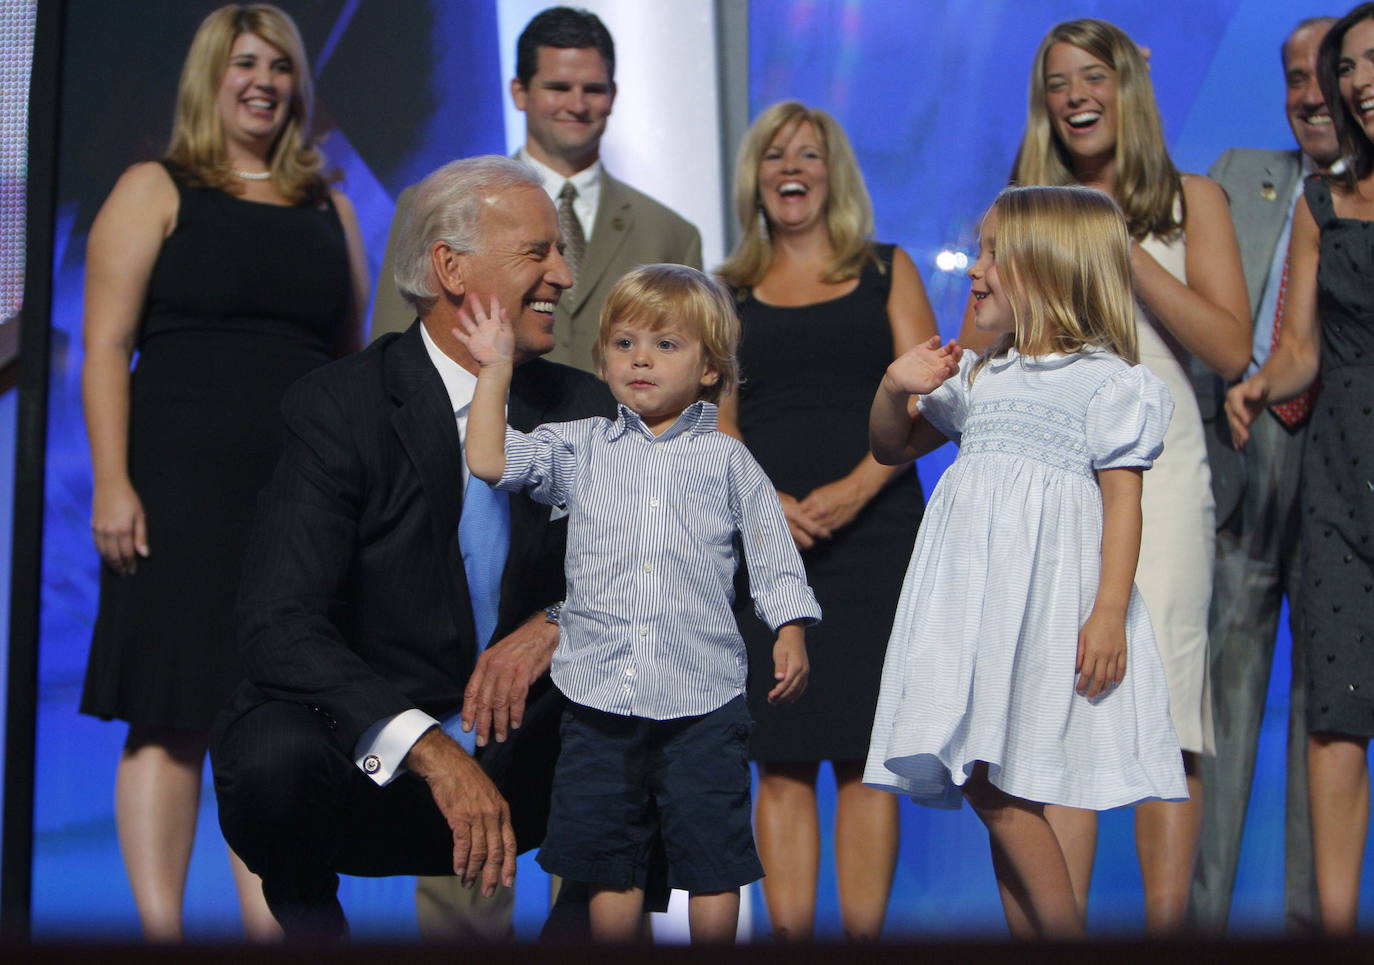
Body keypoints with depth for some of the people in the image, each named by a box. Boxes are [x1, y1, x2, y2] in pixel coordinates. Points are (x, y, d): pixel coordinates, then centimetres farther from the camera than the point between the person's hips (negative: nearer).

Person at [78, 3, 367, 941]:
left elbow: (353, 359, 16)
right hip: (182, 490, -3)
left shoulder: (331, 210, 16)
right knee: (172, 716, -2)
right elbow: (106, 346, -2)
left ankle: (273, 930, 9)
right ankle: (162, 929, 3)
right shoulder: (155, 192, 5)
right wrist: (112, 481, -12)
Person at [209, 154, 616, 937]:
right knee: (274, 757, -34)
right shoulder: (338, 407, -10)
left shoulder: (581, 408, 5)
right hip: (367, 759, -3)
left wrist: (560, 623, -24)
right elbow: (279, 626, -20)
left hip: (518, 767, 4)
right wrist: (430, 749, -34)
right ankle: (307, 916, -1)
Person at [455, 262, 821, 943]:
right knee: (609, 861, 11)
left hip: (702, 701, -1)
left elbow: (772, 553, 8)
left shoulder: (726, 459, 7)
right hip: (600, 696, 2)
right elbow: (488, 462, -2)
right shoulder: (581, 448, 9)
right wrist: (495, 370, -1)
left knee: (713, 860, 3)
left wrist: (790, 633, -3)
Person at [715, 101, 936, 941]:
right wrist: (763, 501, -11)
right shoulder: (730, 295, 16)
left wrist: (855, 488, -12)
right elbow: (717, 425, 9)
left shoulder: (887, 272, 12)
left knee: (864, 752, -4)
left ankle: (865, 934, -2)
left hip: (875, 533, -1)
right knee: (782, 759, -2)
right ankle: (789, 935, 0)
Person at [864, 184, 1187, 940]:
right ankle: (1030, 932, 11)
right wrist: (896, 389, 6)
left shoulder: (1107, 383, 0)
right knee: (994, 792, 5)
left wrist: (1110, 612, -16)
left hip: (1047, 598, -7)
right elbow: (892, 448, 28)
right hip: (974, 597, 7)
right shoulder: (975, 379, 19)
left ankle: (1064, 928, -4)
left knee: (998, 788, -13)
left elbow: (1123, 502, -6)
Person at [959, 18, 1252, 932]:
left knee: (1163, 702, -8)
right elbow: (975, 357, 14)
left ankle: (1168, 926, -5)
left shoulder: (1192, 200, 11)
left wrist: (1129, 255, -7)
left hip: (1154, 469, -2)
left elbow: (1232, 349, 0)